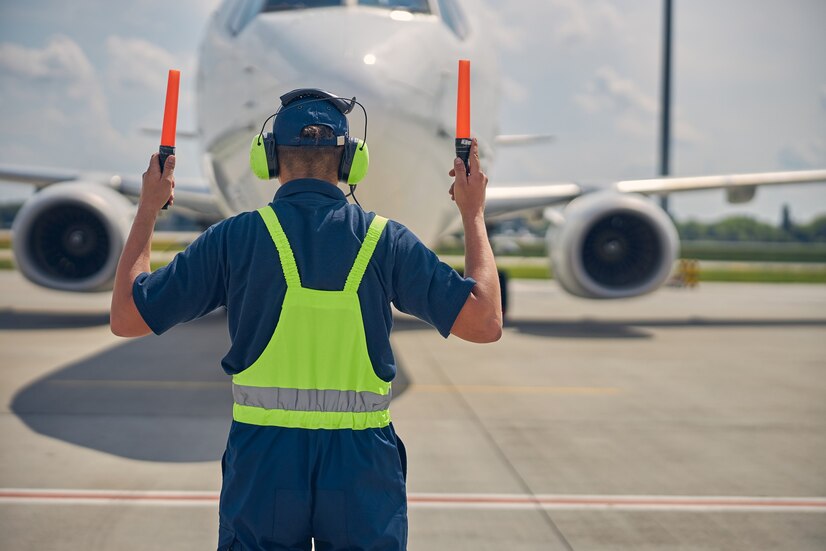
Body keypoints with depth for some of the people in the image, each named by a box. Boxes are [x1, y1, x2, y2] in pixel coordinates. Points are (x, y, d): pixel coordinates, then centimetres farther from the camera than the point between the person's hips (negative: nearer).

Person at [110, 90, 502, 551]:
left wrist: (148, 210, 15)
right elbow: (485, 323, -3)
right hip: (363, 468, 1)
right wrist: (474, 214, 8)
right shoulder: (385, 240, -3)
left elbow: (126, 317, 3)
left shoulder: (236, 237, -4)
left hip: (262, 464, 0)